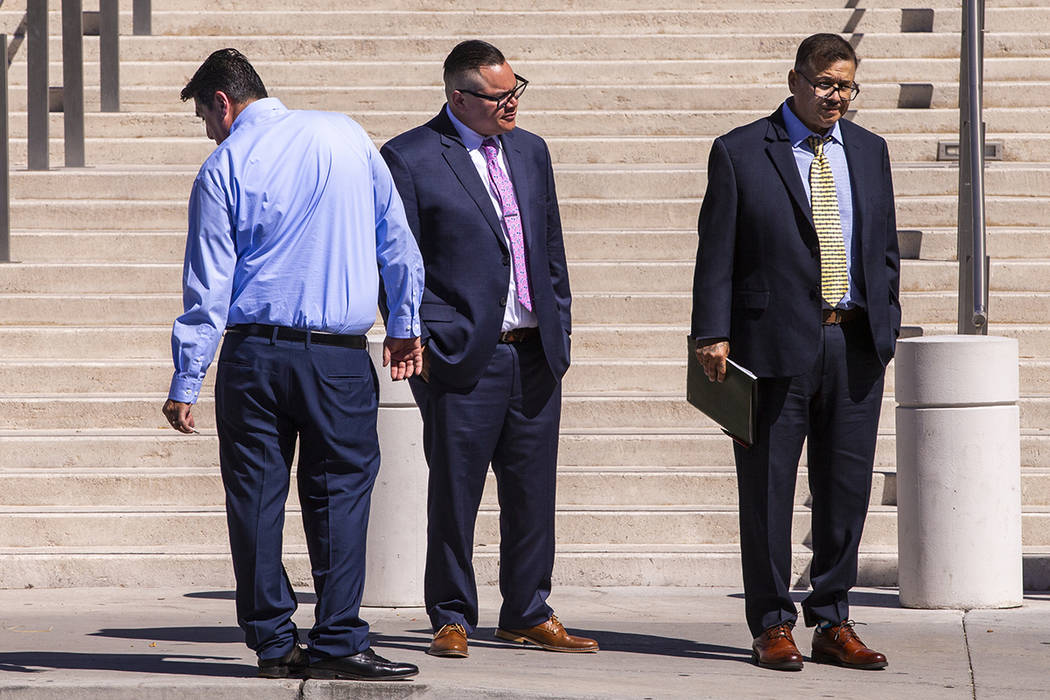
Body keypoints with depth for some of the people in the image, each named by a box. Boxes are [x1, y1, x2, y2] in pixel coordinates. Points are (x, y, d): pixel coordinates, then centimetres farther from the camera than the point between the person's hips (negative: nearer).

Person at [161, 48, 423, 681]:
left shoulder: (224, 168, 0)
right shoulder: (346, 135, 7)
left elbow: (208, 285, -2)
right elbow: (396, 237, 10)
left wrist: (187, 382, 1)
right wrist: (406, 324, 20)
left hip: (253, 354, -1)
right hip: (339, 355, 1)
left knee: (257, 495, 6)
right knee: (340, 489, 2)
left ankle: (273, 643, 7)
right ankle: (338, 643, -5)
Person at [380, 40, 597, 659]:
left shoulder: (531, 151, 14)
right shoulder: (409, 159, -5)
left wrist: (559, 329, 13)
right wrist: (428, 339, -11)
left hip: (536, 353, 5)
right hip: (465, 355, -5)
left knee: (533, 492, 9)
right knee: (455, 492, 1)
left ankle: (529, 614, 19)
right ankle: (452, 619, 12)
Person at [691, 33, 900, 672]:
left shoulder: (869, 151, 14)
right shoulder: (740, 152, 1)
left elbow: (886, 251, 17)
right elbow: (717, 252, -2)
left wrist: (886, 330, 9)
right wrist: (713, 334, -10)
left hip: (856, 346, 4)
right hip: (775, 343, -4)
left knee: (847, 488, 6)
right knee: (768, 487, 1)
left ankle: (833, 623, 14)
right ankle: (774, 625, 9)